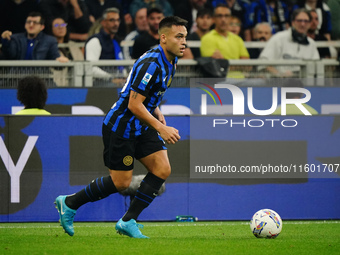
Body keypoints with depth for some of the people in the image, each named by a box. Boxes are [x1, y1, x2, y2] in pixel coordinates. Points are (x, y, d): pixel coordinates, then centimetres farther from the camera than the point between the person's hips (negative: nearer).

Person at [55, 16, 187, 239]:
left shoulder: (169, 61, 6)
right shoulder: (151, 64, -25)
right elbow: (134, 104, -27)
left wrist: (158, 114, 6)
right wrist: (161, 128, -27)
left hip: (141, 127, 9)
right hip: (121, 126, -9)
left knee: (163, 169, -4)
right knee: (121, 182, -3)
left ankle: (128, 221, 3)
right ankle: (69, 203, 16)